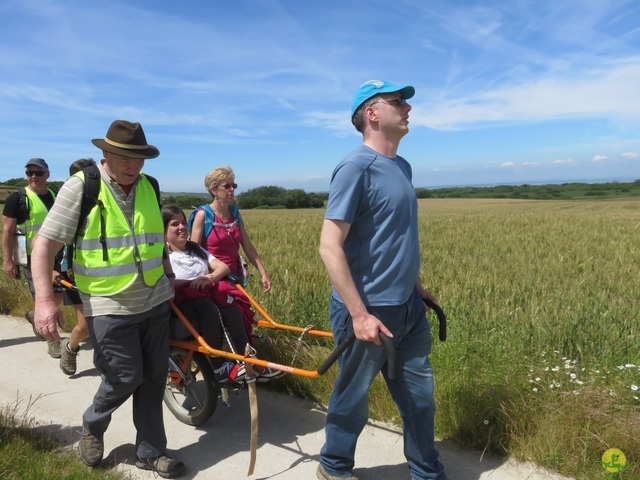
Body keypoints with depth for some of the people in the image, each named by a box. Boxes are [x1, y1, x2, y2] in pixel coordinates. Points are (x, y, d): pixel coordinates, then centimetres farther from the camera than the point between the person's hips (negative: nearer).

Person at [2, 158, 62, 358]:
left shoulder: (55, 197, 9)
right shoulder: (17, 198, -6)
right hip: (31, 258, -5)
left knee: (60, 294, 12)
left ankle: (34, 316, 39)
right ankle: (52, 340, 10)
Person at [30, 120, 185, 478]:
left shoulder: (150, 187, 6)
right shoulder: (81, 187, -9)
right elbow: (45, 244, -11)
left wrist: (171, 280, 20)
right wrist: (44, 300, -20)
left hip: (155, 301, 5)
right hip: (110, 306, -4)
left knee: (154, 377, 9)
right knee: (126, 376, -1)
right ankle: (93, 426, 33)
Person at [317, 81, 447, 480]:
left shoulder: (402, 166, 9)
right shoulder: (356, 168, -16)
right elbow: (330, 246, -21)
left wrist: (417, 285, 18)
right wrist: (359, 314, -22)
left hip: (409, 308, 8)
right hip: (369, 311, -7)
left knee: (420, 394, 17)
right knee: (353, 397, 13)